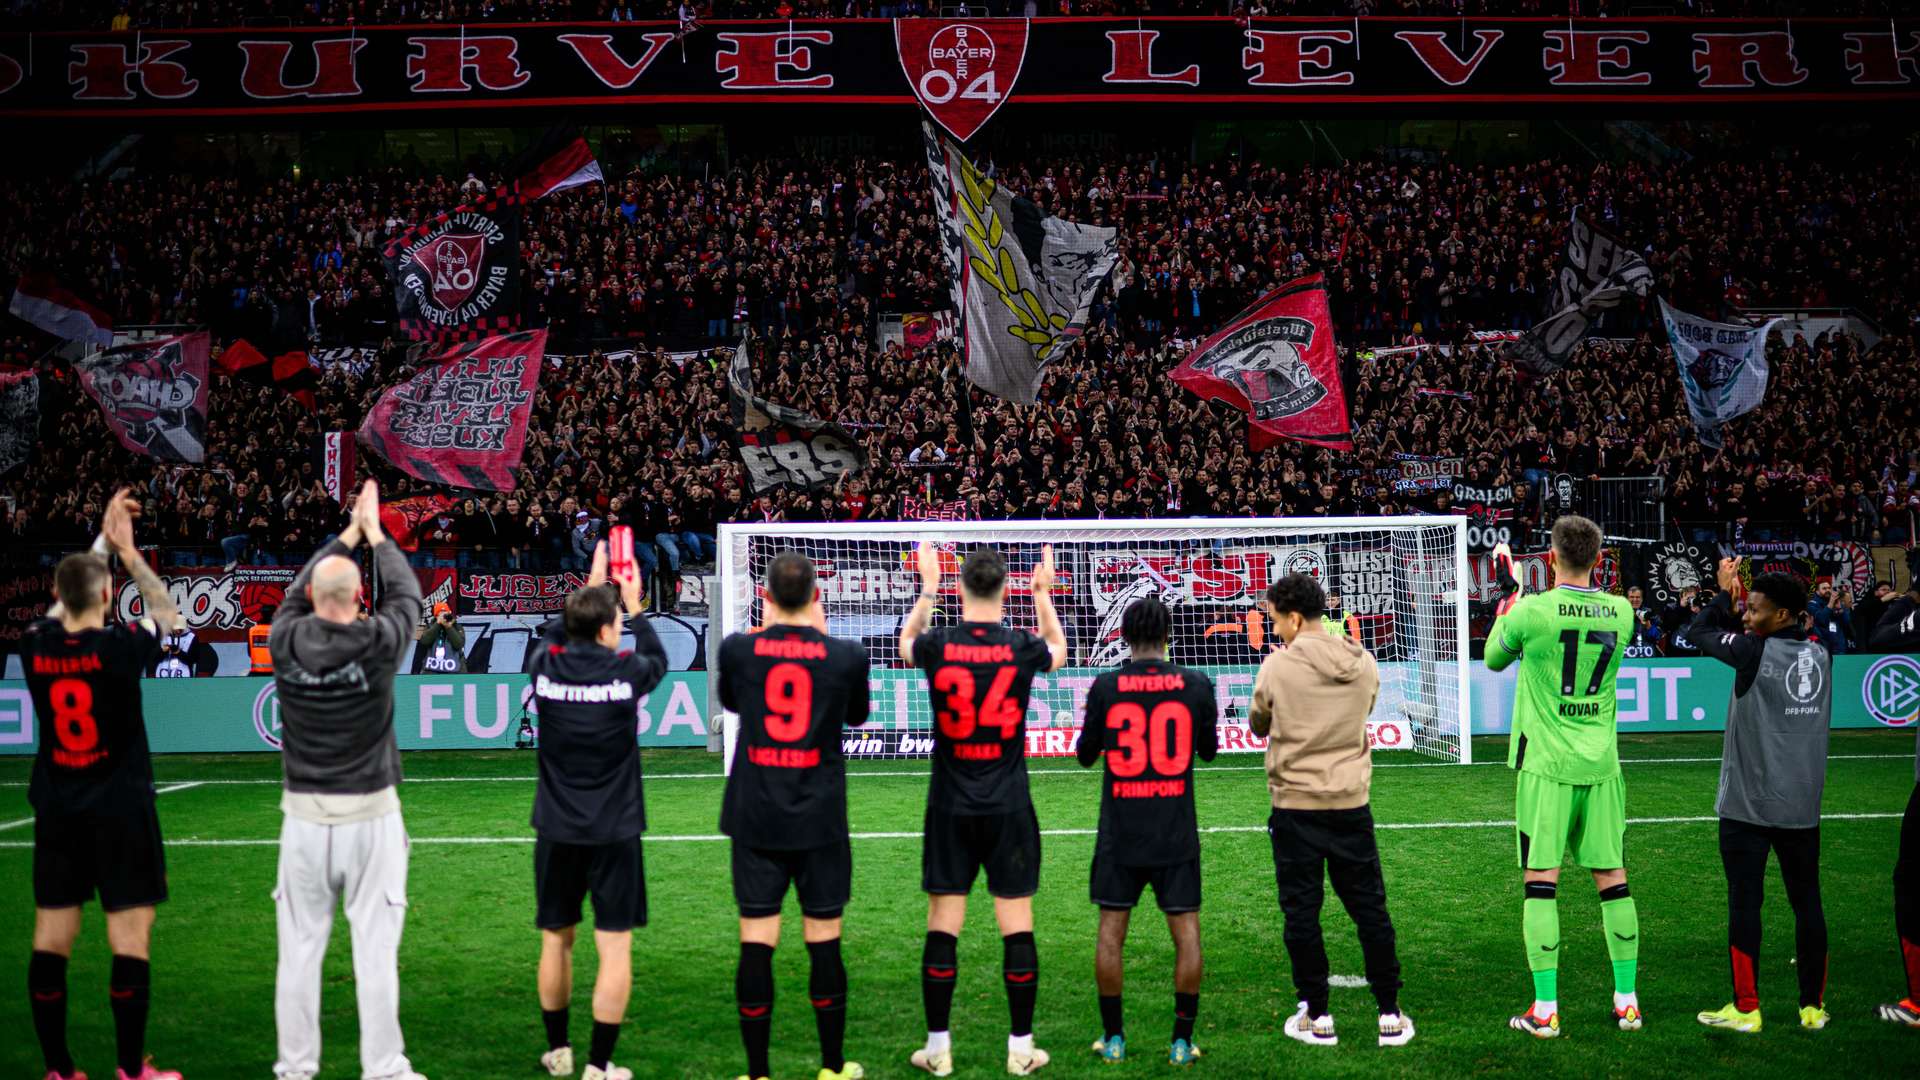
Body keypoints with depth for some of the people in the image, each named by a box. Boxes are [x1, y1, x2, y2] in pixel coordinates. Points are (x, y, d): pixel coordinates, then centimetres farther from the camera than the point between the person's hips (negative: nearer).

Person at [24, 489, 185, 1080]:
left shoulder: (35, 647, -2)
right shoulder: (120, 648, -14)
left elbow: (68, 597, 19)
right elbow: (169, 611, 6)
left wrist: (103, 542, 23)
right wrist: (128, 553, 11)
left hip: (56, 813, 5)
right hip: (120, 811, -5)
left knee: (51, 937, 7)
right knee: (129, 937, -1)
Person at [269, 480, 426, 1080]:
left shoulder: (286, 642, -3)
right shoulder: (377, 643, -9)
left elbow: (300, 588, 18)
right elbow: (406, 595, 11)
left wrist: (349, 533, 28)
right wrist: (374, 533, 24)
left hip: (305, 816, 3)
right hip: (370, 814, -2)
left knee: (299, 947, 8)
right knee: (375, 948, 1)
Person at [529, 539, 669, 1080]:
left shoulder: (546, 665, -4)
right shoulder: (624, 670, -11)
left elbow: (555, 634, 22)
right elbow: (658, 658, 14)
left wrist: (591, 587, 30)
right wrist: (635, 605, 27)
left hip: (557, 832, 3)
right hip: (614, 833, -3)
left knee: (556, 941, 16)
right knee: (615, 949, 2)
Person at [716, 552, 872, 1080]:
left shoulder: (738, 649, -5)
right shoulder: (846, 656, -6)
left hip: (756, 819, 1)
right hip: (820, 820, 0)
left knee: (756, 943, 4)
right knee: (824, 942, 9)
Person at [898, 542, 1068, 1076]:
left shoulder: (937, 647, -6)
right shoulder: (1021, 648, -6)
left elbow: (906, 641, 20)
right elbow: (1058, 649, 20)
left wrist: (928, 588, 31)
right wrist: (1043, 594, 30)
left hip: (950, 810, 1)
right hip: (1009, 810, -1)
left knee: (942, 928, 5)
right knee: (1017, 929, 5)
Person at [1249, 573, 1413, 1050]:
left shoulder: (1277, 666, -10)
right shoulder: (1364, 663, 1)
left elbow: (1259, 726, 5)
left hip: (1296, 805, -3)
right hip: (1352, 804, 3)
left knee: (1302, 912, 6)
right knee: (1369, 908, 10)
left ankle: (1317, 1017, 11)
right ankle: (1390, 1015, 13)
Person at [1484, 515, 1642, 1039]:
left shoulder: (1531, 612, -12)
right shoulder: (1621, 612, 1)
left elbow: (1493, 658, 6)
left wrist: (1512, 605, 20)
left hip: (1545, 764, -4)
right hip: (1601, 764, 4)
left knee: (1540, 882, -1)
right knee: (1613, 879, 10)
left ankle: (1545, 1010, -1)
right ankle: (1627, 1000, 16)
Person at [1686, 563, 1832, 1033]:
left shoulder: (1757, 651, -14)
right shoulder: (1819, 654, 3)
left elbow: (1699, 631, -3)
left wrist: (1724, 591, 10)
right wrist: (1735, 601, 9)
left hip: (1748, 803, -5)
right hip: (1802, 804, 5)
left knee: (1744, 902, 1)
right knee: (1807, 902, 10)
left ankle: (1745, 1009, 3)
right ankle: (1814, 1005, 16)